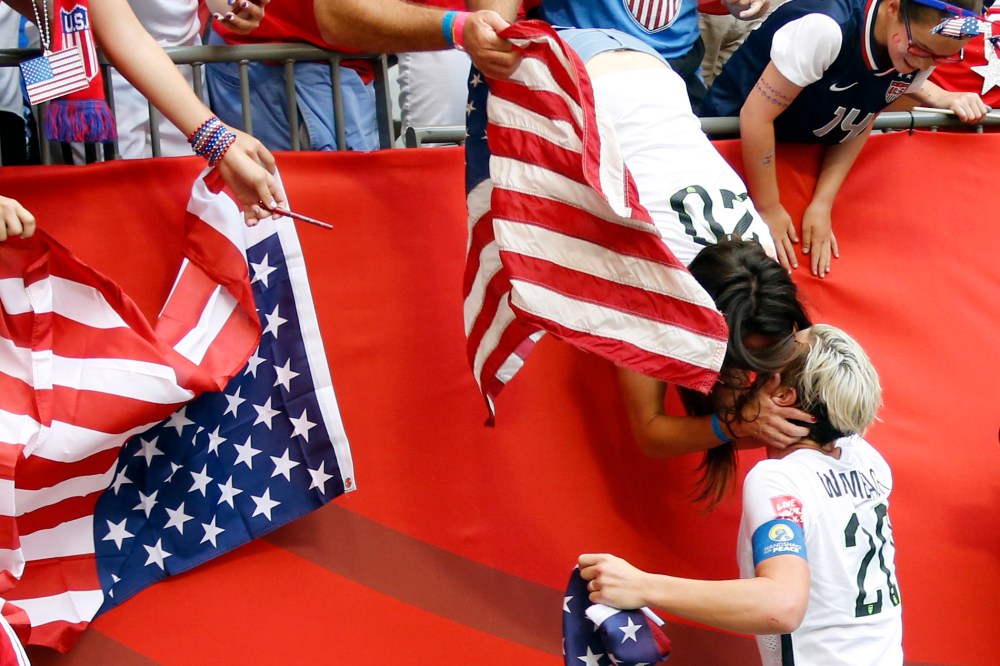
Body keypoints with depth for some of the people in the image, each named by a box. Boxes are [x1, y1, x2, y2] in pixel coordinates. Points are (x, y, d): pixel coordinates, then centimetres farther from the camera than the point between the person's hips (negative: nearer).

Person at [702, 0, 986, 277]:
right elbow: (756, 116, -30)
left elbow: (859, 126, -6)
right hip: (736, 134, -5)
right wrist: (768, 210, -22)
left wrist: (822, 204, -15)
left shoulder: (925, 50, -18)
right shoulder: (828, 27, -38)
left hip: (803, 146, 5)